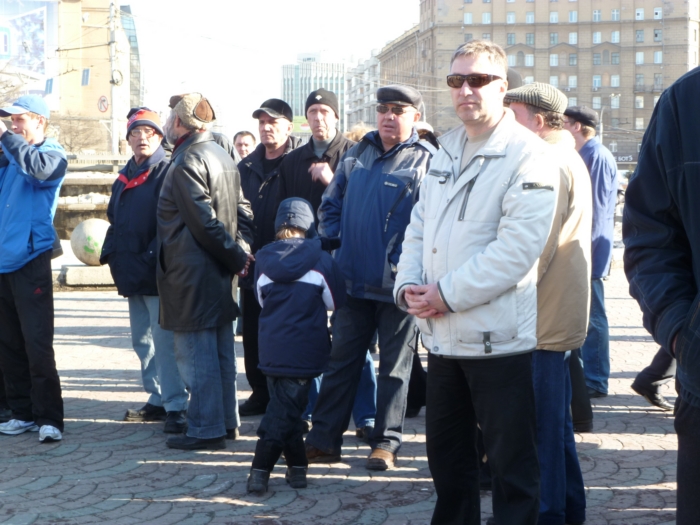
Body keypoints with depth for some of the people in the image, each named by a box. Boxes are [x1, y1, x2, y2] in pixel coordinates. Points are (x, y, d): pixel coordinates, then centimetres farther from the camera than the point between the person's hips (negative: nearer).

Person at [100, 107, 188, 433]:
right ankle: (157, 399, 23)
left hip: (159, 274, -8)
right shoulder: (124, 177, 17)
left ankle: (175, 406, -7)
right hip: (132, 274, 9)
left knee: (163, 341, -10)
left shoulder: (167, 173, -7)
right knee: (142, 341, 14)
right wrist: (111, 254, 6)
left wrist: (149, 259, -20)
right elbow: (115, 220, 22)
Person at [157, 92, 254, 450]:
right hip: (219, 273, 9)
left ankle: (206, 429, 0)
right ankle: (227, 422, 21)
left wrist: (234, 256, -11)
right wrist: (241, 250, 0)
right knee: (221, 350, 14)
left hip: (191, 272, -9)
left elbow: (204, 220, -19)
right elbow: (243, 210, 12)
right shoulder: (222, 156, 14)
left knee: (195, 353, -4)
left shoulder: (186, 162, -15)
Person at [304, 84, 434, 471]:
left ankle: (385, 443, 15)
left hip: (397, 286, -5)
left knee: (394, 367, 6)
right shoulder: (357, 154, 10)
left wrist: (406, 262, -16)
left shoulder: (426, 161, -6)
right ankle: (323, 439, 14)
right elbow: (330, 205, 16)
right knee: (340, 361, 9)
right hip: (353, 280, 5)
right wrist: (334, 247, 5)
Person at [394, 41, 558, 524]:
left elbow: (518, 247, -21)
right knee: (447, 455, 19)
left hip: (498, 337, -7)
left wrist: (447, 294, -20)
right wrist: (408, 284, -4)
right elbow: (419, 226, 14)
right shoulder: (446, 152, 13)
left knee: (512, 466, 2)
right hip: (442, 336, 8)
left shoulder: (528, 156, -12)